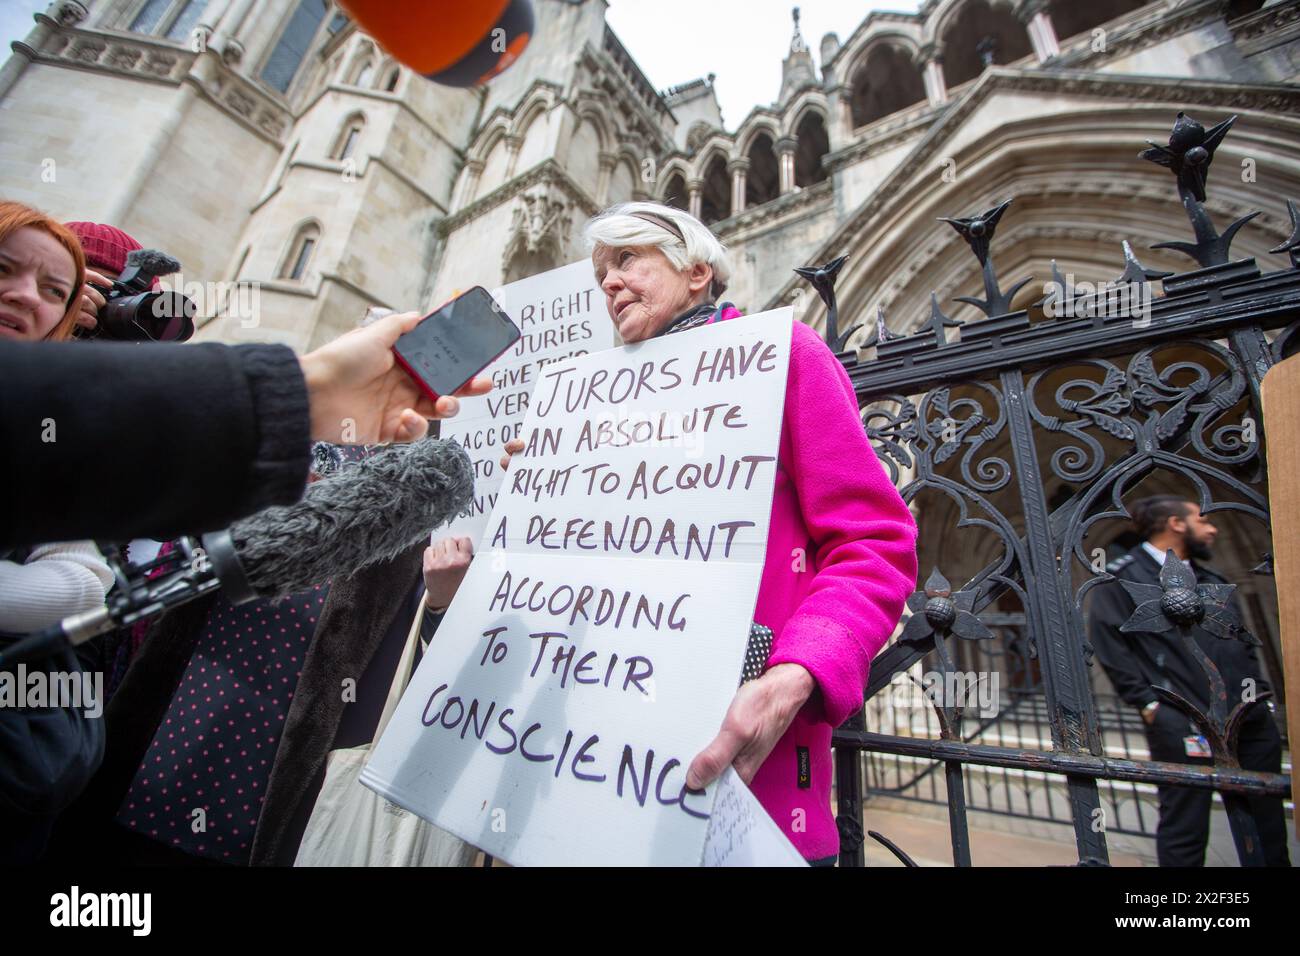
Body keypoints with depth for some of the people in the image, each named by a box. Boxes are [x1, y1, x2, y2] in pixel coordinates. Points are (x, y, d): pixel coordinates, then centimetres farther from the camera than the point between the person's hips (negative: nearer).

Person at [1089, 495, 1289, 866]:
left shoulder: (1212, 579, 20)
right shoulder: (1123, 575, -5)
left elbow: (1244, 642, 24)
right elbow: (1107, 641, -11)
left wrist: (1259, 692, 11)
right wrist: (1147, 701, -14)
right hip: (1182, 726, -7)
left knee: (1267, 824, 16)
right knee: (1184, 830, -1)